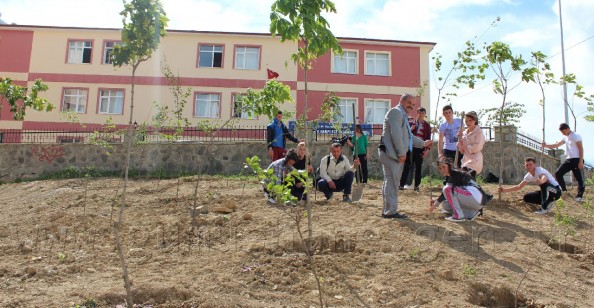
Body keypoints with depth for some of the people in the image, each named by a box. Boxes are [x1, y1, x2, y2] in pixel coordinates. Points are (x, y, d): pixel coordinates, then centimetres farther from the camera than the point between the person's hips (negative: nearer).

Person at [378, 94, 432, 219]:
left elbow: (409, 136, 37)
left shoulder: (402, 115, 27)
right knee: (391, 183, -8)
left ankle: (388, 210, 17)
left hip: (396, 155, 11)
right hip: (391, 154, -11)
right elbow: (396, 134, -18)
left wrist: (423, 143, 42)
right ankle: (390, 211, -4)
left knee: (392, 183, 11)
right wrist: (402, 153, -16)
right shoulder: (396, 112, -7)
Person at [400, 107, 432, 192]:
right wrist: (410, 129, -11)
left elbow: (428, 138, 5)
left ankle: (416, 186, 11)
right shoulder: (411, 123, 8)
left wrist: (427, 149, -4)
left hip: (420, 149, 0)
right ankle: (402, 185, 4)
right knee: (407, 166, 0)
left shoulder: (427, 125, 7)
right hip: (410, 147, 0)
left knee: (418, 167, 3)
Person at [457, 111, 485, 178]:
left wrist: (465, 147, -4)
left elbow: (476, 148, -16)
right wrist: (460, 139, -1)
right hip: (466, 161, 7)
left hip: (475, 162, -7)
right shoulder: (464, 133, 12)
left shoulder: (479, 132, -5)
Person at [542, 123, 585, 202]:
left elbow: (581, 149, -12)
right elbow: (557, 145, 21)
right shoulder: (565, 138, 16)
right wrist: (546, 145, 5)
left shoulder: (576, 136, -8)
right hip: (569, 160, 8)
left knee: (579, 178, -5)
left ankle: (580, 196, -2)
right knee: (558, 173, 0)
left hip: (576, 160, -8)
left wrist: (581, 161, -18)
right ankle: (564, 190, 10)